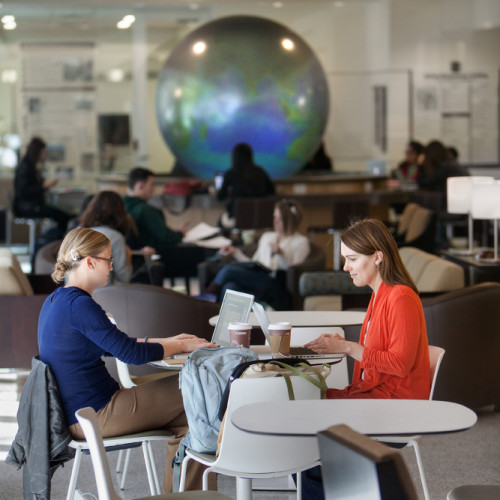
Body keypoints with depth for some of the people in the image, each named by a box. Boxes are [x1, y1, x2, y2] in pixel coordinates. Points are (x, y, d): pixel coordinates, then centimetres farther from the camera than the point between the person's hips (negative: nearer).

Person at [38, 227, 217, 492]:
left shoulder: (55, 300, 11)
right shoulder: (79, 305, -21)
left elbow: (113, 343, 21)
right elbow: (130, 353, -19)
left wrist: (167, 341, 17)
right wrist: (181, 346, -5)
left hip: (74, 413, 10)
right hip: (96, 416, -10)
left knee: (183, 414, 14)